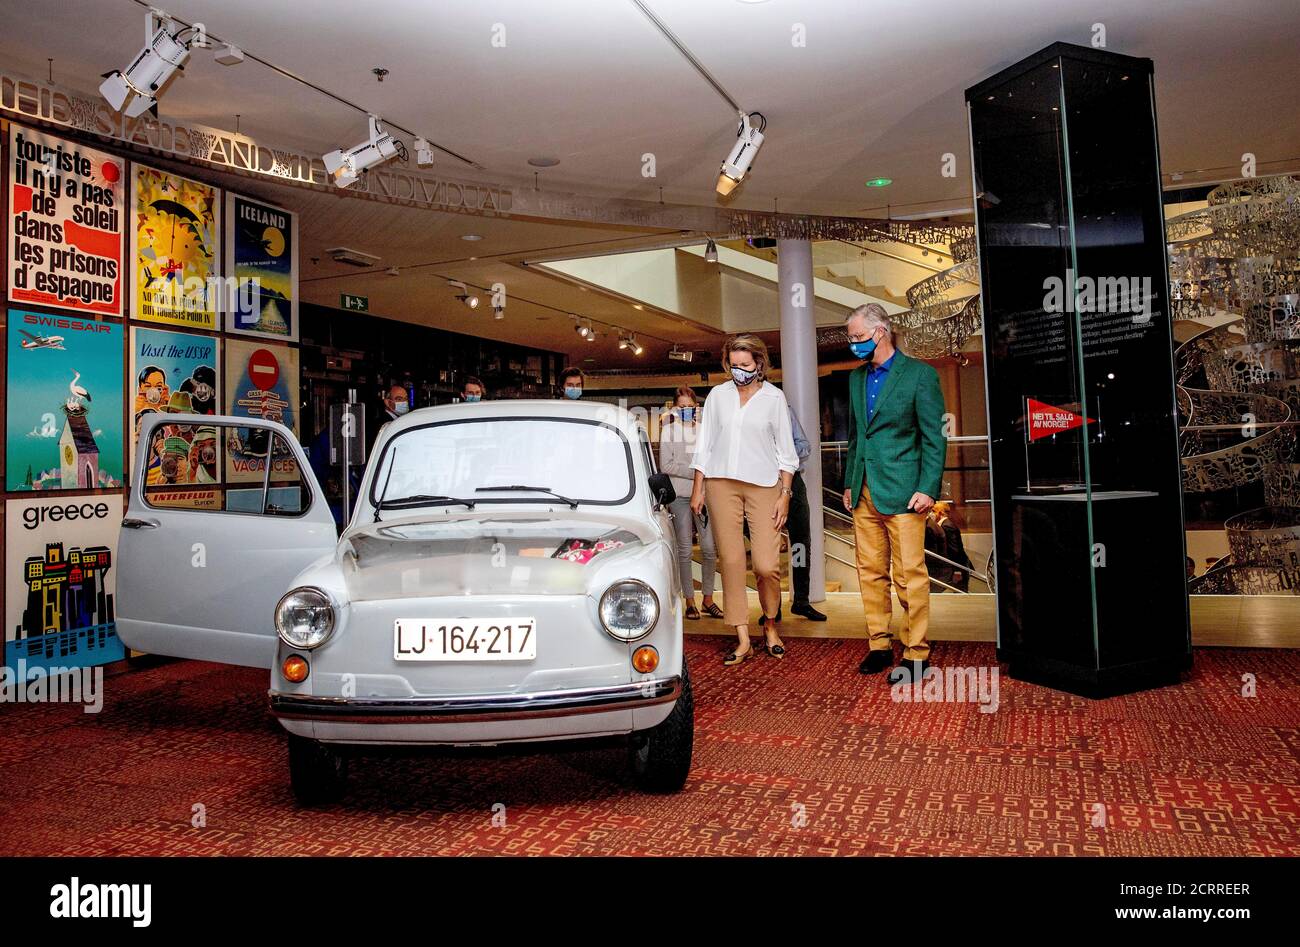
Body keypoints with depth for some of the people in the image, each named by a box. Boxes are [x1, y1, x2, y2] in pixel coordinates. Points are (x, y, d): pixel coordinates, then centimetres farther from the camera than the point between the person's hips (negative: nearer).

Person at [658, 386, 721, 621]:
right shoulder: (669, 430, 5)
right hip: (679, 495, -2)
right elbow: (666, 465, -3)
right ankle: (690, 601, 10)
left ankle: (708, 598, 12)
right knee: (684, 550, 2)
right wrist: (695, 472, -9)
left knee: (709, 549, -1)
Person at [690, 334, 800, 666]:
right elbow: (704, 443, 12)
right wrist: (698, 488, 7)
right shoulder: (718, 395, 10)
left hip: (763, 485, -2)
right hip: (721, 483, 2)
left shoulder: (774, 397, 5)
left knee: (767, 565, -7)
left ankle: (770, 625, 20)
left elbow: (786, 450, 6)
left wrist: (785, 493, 0)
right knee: (731, 561, -1)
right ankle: (743, 640, 6)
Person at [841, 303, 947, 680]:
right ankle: (879, 645, 18)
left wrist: (928, 489, -12)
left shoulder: (920, 373, -3)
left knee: (910, 575, -3)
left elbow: (934, 437, -5)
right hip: (864, 492, 6)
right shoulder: (856, 377, 16)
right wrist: (849, 483, 15)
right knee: (871, 572, 8)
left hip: (903, 491, -6)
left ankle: (916, 653, 7)